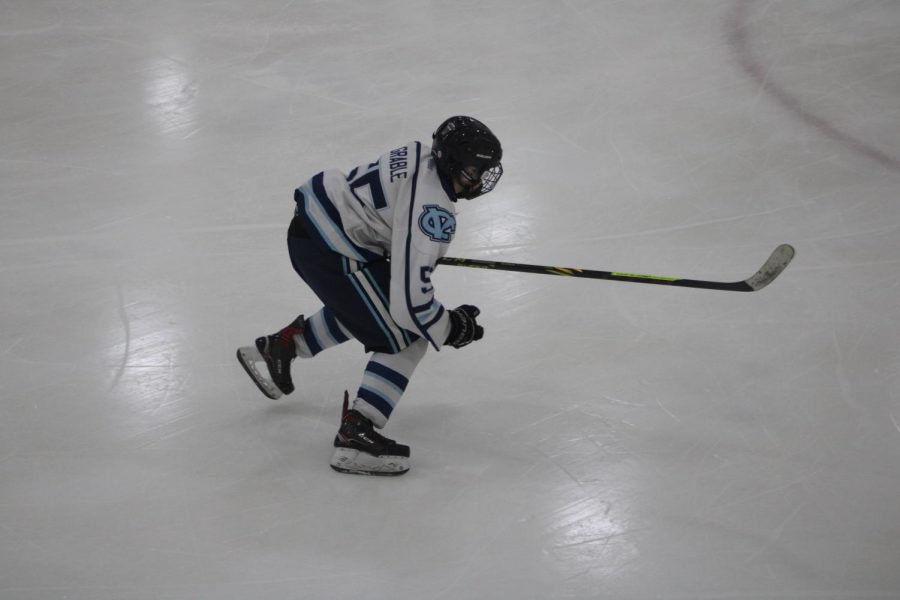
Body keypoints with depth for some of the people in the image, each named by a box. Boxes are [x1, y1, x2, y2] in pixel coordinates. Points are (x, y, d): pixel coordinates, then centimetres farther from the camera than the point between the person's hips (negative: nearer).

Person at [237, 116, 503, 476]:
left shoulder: (422, 156, 2)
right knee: (405, 338, -3)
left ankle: (277, 348, 44)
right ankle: (355, 436, -6)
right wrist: (450, 329, -9)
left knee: (364, 307, 34)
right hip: (331, 253, -10)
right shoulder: (433, 212, -24)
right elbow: (410, 299, -25)